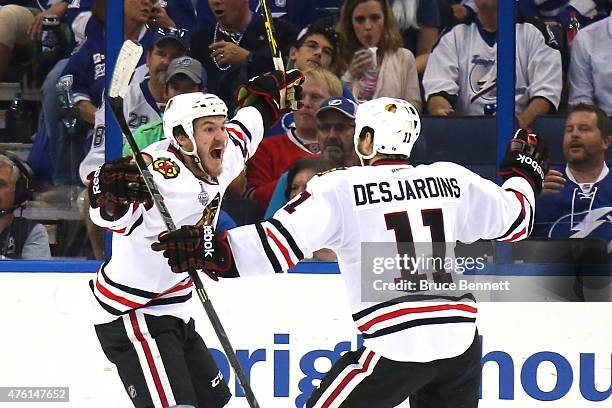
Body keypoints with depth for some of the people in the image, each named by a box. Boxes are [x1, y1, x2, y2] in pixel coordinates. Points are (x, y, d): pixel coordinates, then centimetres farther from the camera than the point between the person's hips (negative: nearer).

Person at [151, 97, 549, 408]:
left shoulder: (342, 188, -4)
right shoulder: (452, 179, 8)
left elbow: (282, 243, -13)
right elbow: (514, 219, 21)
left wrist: (210, 252, -11)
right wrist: (524, 171, 40)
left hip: (397, 345, -5)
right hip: (460, 340, 5)